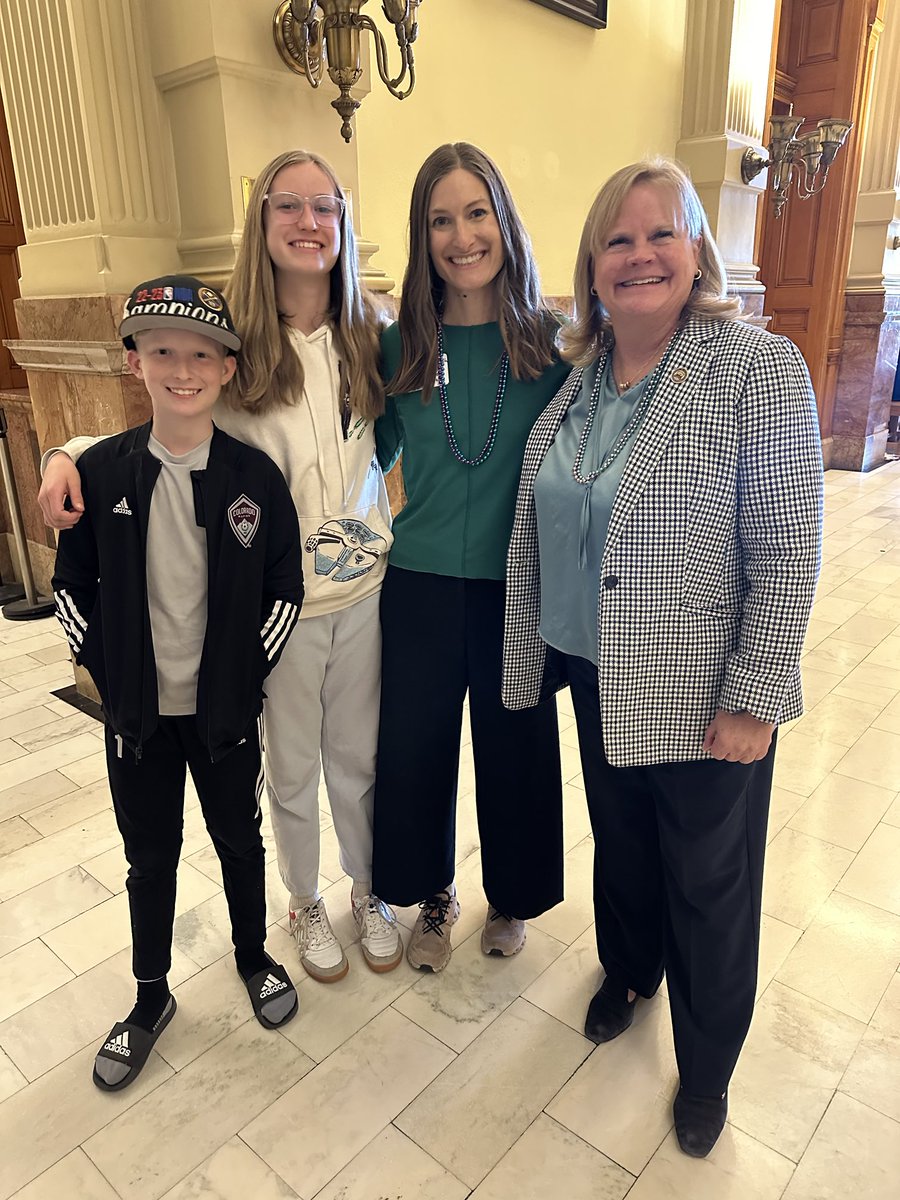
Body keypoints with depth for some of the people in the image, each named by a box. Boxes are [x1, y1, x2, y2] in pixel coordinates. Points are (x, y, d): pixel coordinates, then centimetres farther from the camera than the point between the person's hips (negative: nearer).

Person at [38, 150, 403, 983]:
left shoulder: (371, 335, 1)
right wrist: (71, 453, -14)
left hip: (366, 589, 2)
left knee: (359, 756, 17)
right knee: (293, 765, 15)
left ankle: (368, 891, 44)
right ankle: (306, 904, 43)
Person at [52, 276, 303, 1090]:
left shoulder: (255, 475, -9)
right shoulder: (100, 471, -7)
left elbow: (285, 589, -3)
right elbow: (72, 584, 1)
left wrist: (250, 672, -5)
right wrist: (105, 671, -3)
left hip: (226, 711, -1)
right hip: (136, 714, 1)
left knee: (240, 840, 18)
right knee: (150, 856, 17)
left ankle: (254, 955, 45)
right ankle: (152, 998, 40)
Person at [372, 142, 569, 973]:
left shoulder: (551, 342, -5)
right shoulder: (399, 347, 0)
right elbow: (372, 455, 10)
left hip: (518, 588, -1)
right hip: (421, 586, 2)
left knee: (515, 747, 14)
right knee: (414, 747, 13)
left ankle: (512, 896, 42)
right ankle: (433, 895, 41)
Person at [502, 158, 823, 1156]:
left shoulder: (758, 368, -14)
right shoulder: (578, 374, 3)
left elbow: (789, 552, -15)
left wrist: (754, 699, -16)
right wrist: (543, 645, 11)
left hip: (702, 693, -5)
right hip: (596, 675, 5)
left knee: (708, 882, 14)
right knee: (620, 841, 24)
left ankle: (706, 1067, 40)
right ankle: (627, 972, 54)